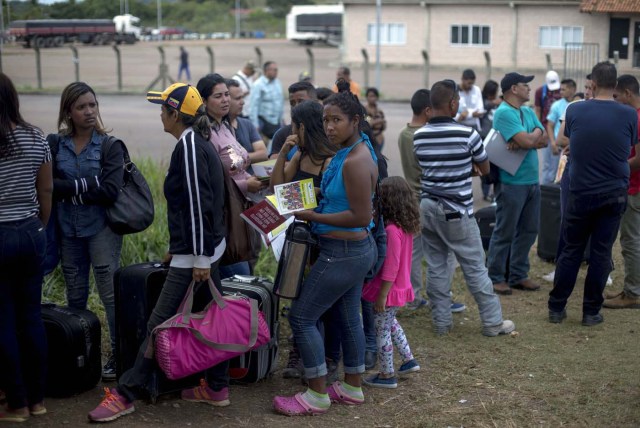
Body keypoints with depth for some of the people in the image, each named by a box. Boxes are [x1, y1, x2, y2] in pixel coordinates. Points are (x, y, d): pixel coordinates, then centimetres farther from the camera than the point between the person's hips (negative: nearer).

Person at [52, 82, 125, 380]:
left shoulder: (109, 146, -5)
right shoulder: (56, 145, 4)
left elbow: (110, 191, -14)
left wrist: (68, 190, -11)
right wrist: (87, 185, -14)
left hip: (101, 229, -3)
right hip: (68, 231, 3)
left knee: (110, 294, -1)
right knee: (75, 297, 11)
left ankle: (119, 354, 7)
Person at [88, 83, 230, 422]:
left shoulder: (189, 146, -16)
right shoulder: (199, 143, 13)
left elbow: (198, 205, -21)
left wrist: (200, 258, -21)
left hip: (194, 253, -10)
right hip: (208, 247, 10)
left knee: (160, 324, -5)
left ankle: (126, 394, -1)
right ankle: (217, 387, 21)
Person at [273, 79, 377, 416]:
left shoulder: (355, 161, -23)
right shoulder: (350, 152, 7)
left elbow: (361, 216, -24)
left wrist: (313, 216, -20)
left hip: (343, 252, -10)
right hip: (354, 249, 10)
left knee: (301, 316, -2)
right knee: (347, 317, 19)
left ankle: (317, 395, 7)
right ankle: (352, 388, 32)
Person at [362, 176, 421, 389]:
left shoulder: (392, 230, -25)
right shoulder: (406, 226, 3)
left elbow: (391, 267, -25)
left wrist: (381, 296, -20)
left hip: (390, 290, -9)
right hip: (401, 288, 9)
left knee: (382, 331, 5)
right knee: (390, 323, 28)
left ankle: (387, 375, 15)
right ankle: (408, 359, 35)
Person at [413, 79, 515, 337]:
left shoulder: (419, 136, 2)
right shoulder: (467, 134, -14)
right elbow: (485, 169, -1)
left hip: (428, 207, 5)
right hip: (456, 211, -5)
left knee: (436, 267, 10)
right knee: (475, 268, 4)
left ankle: (441, 322, 16)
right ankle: (493, 322, 13)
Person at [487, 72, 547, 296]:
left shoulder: (528, 112, 14)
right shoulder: (504, 113, -14)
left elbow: (544, 140, 4)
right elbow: (527, 141, -22)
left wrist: (528, 140, -14)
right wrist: (537, 132, -1)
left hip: (532, 181, 8)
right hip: (512, 183, -8)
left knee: (529, 230, 13)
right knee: (505, 232, 0)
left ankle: (518, 275, 24)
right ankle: (496, 278, 10)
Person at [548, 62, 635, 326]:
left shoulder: (574, 111, -7)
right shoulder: (629, 115, -7)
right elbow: (629, 150, 8)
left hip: (581, 193, 0)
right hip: (614, 194, 0)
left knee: (570, 251, 11)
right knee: (601, 253, 7)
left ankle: (556, 307, 15)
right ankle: (591, 312, 12)